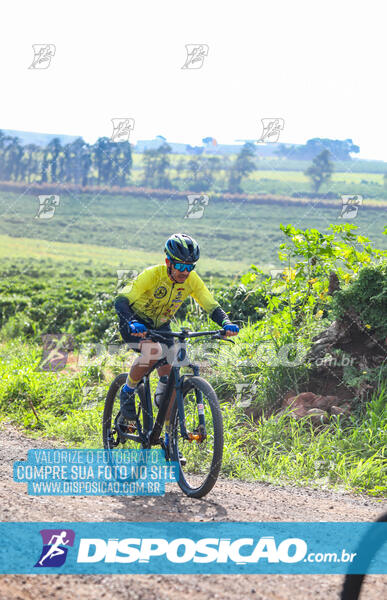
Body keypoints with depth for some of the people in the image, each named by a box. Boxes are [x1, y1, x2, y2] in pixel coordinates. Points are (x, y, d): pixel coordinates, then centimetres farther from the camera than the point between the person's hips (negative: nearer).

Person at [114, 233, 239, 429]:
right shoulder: (153, 274, -29)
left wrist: (226, 323, -36)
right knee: (153, 351, -36)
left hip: (160, 325, 5)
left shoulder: (192, 280, -16)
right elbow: (121, 301, -35)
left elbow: (211, 306, -15)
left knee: (169, 380, -8)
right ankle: (127, 391, -12)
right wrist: (133, 323, -54)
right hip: (136, 323, -4)